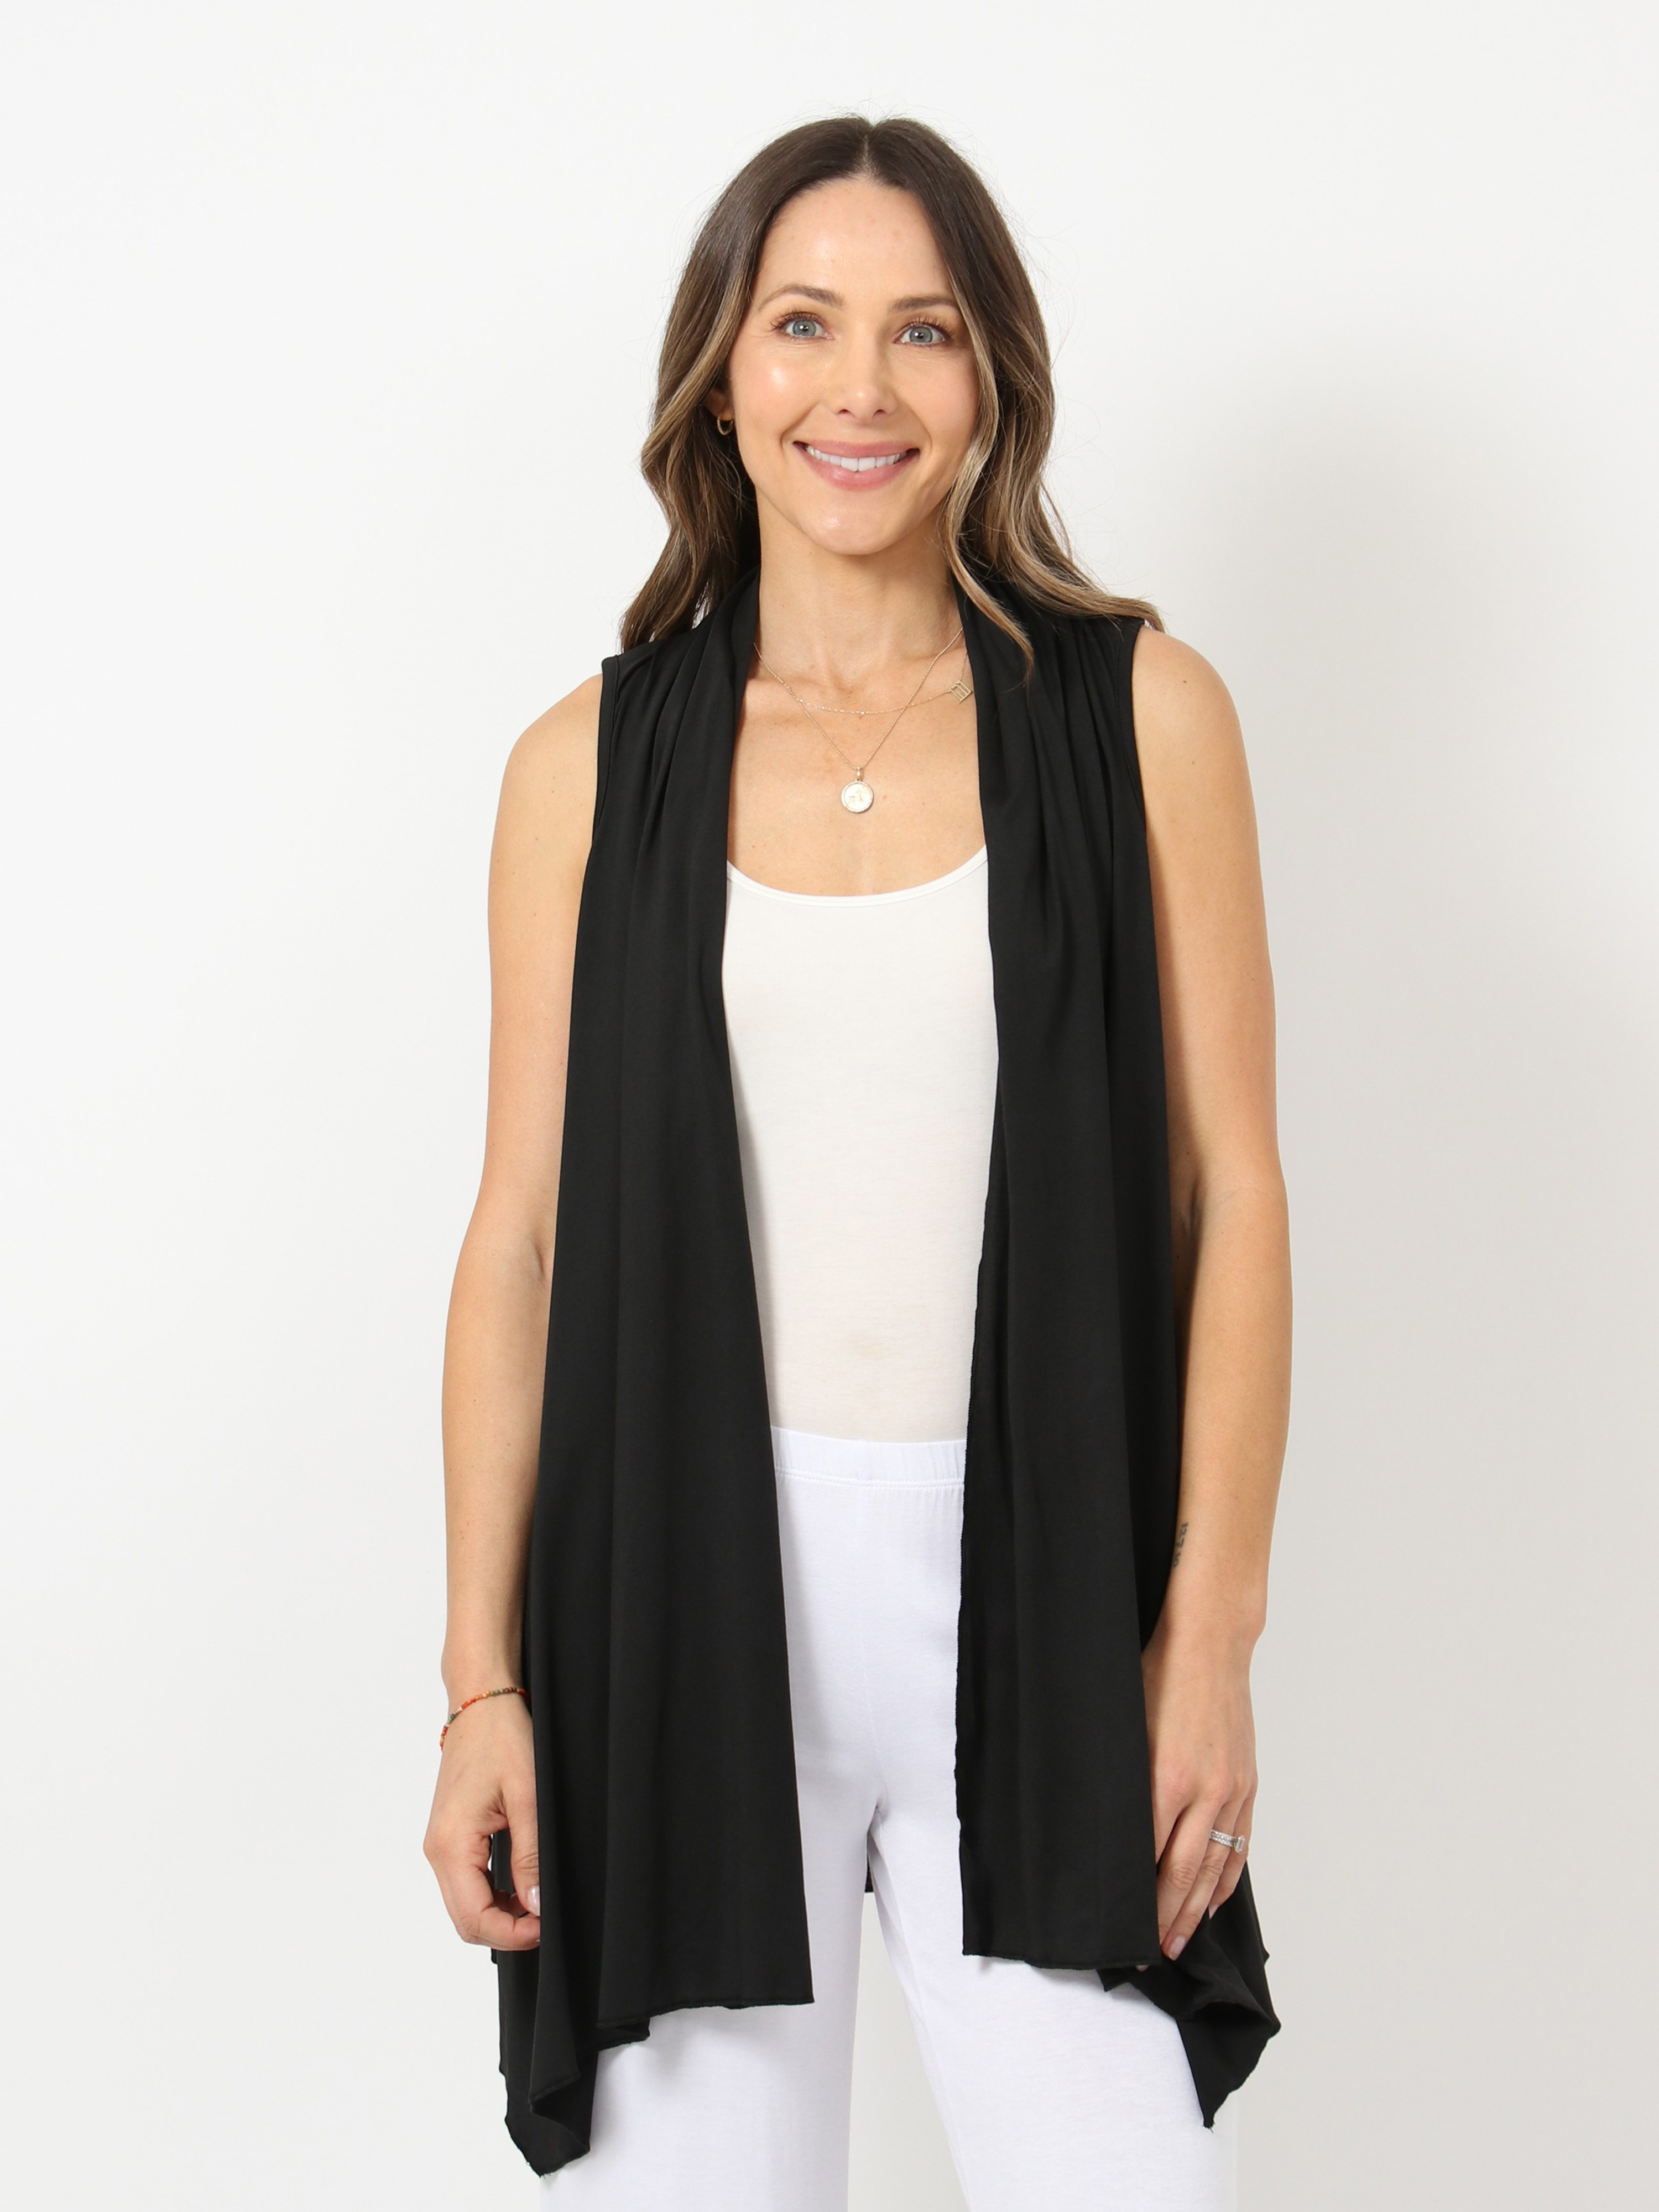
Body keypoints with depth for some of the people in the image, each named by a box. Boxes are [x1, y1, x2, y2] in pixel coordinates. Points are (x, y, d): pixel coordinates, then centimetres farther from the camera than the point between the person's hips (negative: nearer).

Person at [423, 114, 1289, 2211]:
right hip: (690, 1584, 1)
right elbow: (522, 1233, 5)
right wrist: (482, 1679, 1)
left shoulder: (1140, 712, 3)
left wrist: (1211, 1635, -2)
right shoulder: (595, 763, 5)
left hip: (1029, 1588, 0)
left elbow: (1230, 1193, 2)